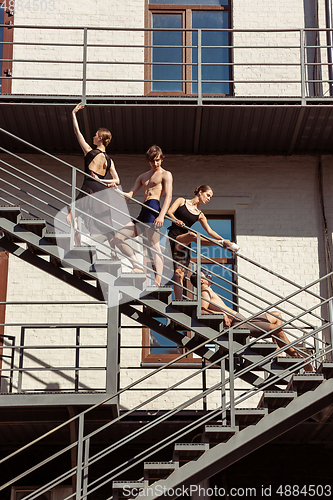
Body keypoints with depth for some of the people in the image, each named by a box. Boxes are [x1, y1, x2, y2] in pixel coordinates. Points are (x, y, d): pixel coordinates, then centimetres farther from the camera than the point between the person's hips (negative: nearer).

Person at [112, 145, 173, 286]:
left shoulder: (165, 174, 8)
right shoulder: (143, 177, 28)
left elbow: (168, 196, -5)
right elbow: (131, 193, 22)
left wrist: (161, 216, -20)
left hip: (154, 208, -8)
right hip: (143, 212, 8)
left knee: (154, 245, -16)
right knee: (118, 238, 0)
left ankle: (157, 281, -23)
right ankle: (138, 267, -4)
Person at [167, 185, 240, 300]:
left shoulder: (200, 215, 19)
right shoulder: (181, 201, 9)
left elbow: (209, 231, 14)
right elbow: (169, 212, -4)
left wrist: (224, 239, 1)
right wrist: (176, 220, -26)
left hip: (184, 244, 4)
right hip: (173, 238, -4)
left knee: (179, 275, -7)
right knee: (191, 235, -36)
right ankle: (221, 243, -31)